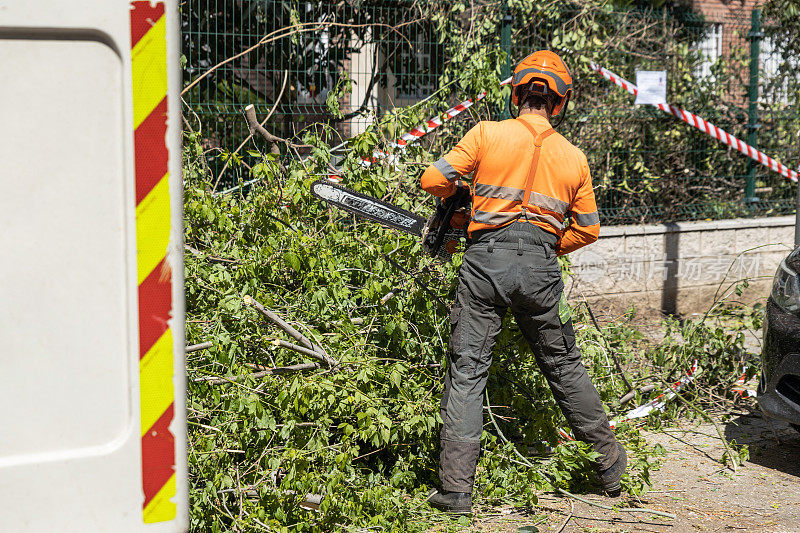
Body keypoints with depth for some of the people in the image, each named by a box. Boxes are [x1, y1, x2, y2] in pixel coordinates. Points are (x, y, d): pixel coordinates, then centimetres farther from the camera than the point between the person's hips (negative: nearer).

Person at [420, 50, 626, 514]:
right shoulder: (574, 158, 10)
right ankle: (610, 462, 31)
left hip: (486, 261, -2)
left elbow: (434, 180, 0)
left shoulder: (487, 134, 0)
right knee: (564, 367, 18)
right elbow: (588, 230, 13)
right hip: (540, 268, 2)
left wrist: (457, 191, 22)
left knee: (467, 373, 3)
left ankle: (457, 487, 2)